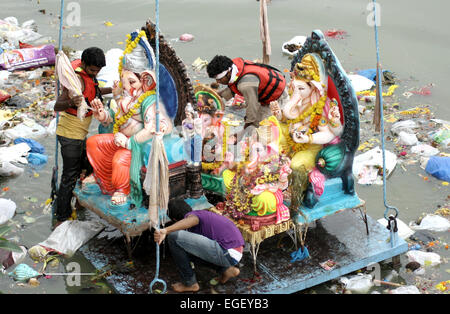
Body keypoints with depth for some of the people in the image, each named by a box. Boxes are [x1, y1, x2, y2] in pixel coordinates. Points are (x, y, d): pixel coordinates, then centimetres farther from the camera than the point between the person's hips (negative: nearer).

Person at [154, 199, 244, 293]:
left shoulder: (191, 214, -4)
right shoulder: (203, 213, 25)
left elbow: (192, 220, -31)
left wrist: (165, 230, -46)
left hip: (226, 253, -10)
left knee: (174, 237, -11)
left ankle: (190, 283, 1)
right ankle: (225, 270, 17)